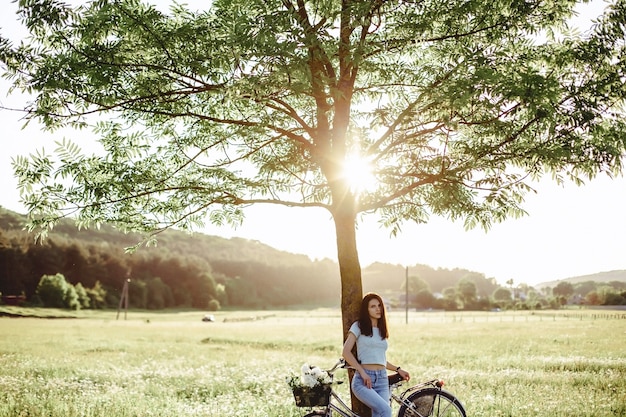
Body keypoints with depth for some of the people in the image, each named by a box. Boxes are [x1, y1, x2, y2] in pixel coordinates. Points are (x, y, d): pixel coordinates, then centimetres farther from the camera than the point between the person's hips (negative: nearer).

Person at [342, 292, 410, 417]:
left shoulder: (382, 331, 20)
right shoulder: (358, 326, 4)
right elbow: (346, 352, -5)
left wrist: (398, 369, 17)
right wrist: (363, 373, -12)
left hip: (382, 380, 5)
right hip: (363, 380, -5)